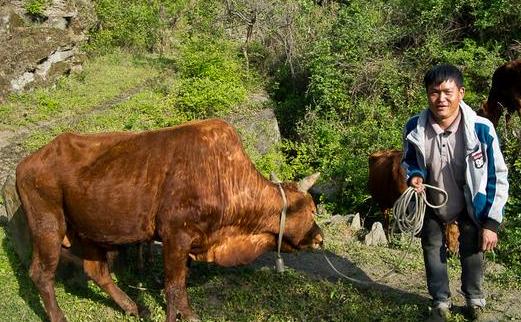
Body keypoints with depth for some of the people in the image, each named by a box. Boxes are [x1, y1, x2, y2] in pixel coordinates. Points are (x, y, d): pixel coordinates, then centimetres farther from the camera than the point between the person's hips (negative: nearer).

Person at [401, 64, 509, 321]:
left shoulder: (481, 129, -29)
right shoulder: (414, 128, -22)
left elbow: (497, 177, -17)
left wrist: (491, 222, -16)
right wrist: (414, 176, -24)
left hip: (471, 206, -2)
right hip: (431, 204, 2)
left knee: (472, 254, 15)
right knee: (433, 254, 18)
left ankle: (475, 300, 45)